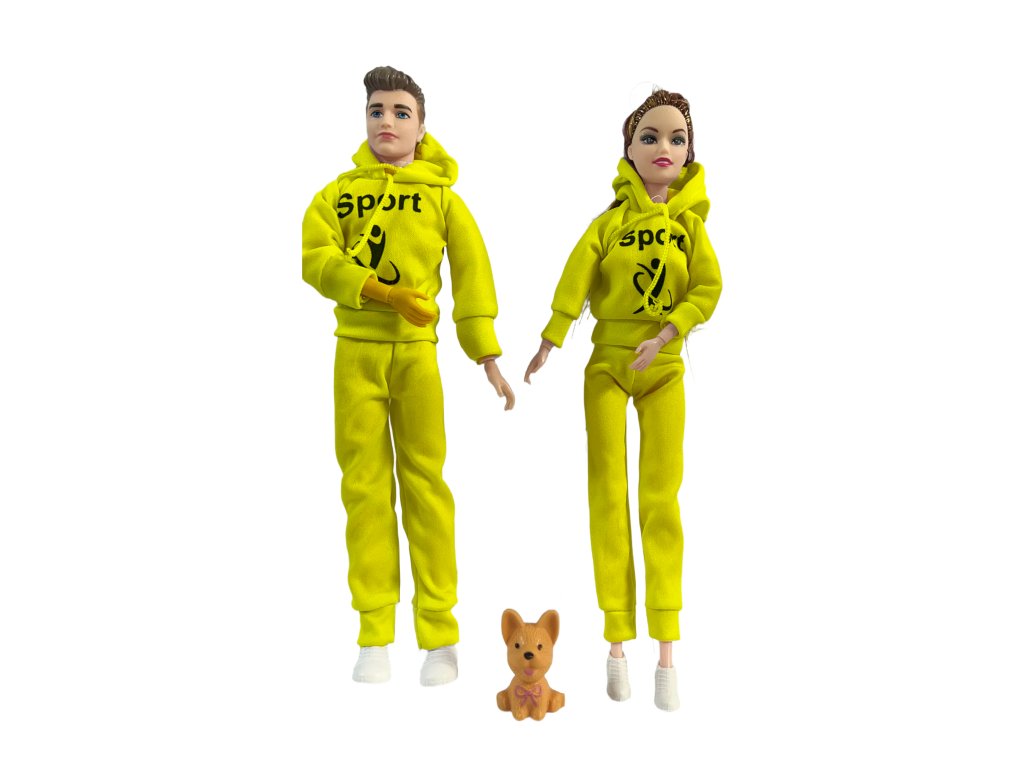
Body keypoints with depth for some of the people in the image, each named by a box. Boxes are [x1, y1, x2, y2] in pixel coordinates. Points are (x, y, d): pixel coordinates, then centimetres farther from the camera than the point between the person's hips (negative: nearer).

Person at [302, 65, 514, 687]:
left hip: (418, 350, -1)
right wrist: (383, 292, -18)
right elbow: (317, 258, -4)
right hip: (356, 349, 2)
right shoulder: (339, 191, 8)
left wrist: (489, 356, -7)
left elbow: (473, 273, 0)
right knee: (366, 485, 3)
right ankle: (375, 637, 12)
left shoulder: (442, 196, 5)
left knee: (425, 481, -1)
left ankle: (440, 635, 9)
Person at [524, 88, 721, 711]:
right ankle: (618, 646, 10)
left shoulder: (690, 222, 2)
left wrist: (663, 337, -18)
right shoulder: (611, 221, -3)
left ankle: (667, 652, 3)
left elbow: (708, 290, -5)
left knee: (662, 500, 0)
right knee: (609, 497, 1)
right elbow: (574, 284, -13)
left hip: (664, 369, 1)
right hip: (607, 366, -1)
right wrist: (548, 347, -23)